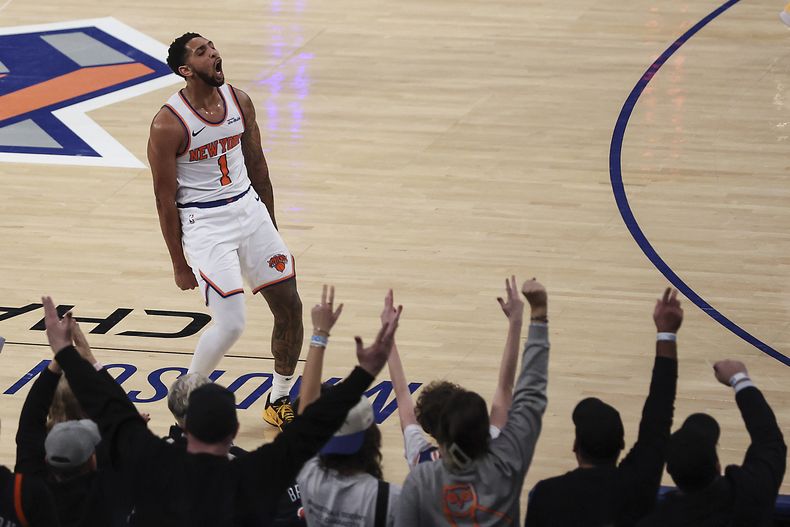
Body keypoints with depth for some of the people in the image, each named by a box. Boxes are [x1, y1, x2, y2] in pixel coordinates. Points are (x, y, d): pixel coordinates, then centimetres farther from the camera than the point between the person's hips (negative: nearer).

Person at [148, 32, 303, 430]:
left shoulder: (239, 102, 1)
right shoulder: (168, 124, -17)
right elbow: (165, 199, -11)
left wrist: (270, 228, 18)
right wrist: (179, 263, -7)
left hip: (249, 210, 6)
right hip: (203, 223, -6)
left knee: (289, 307, 4)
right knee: (231, 323, -15)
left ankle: (279, 402, 22)